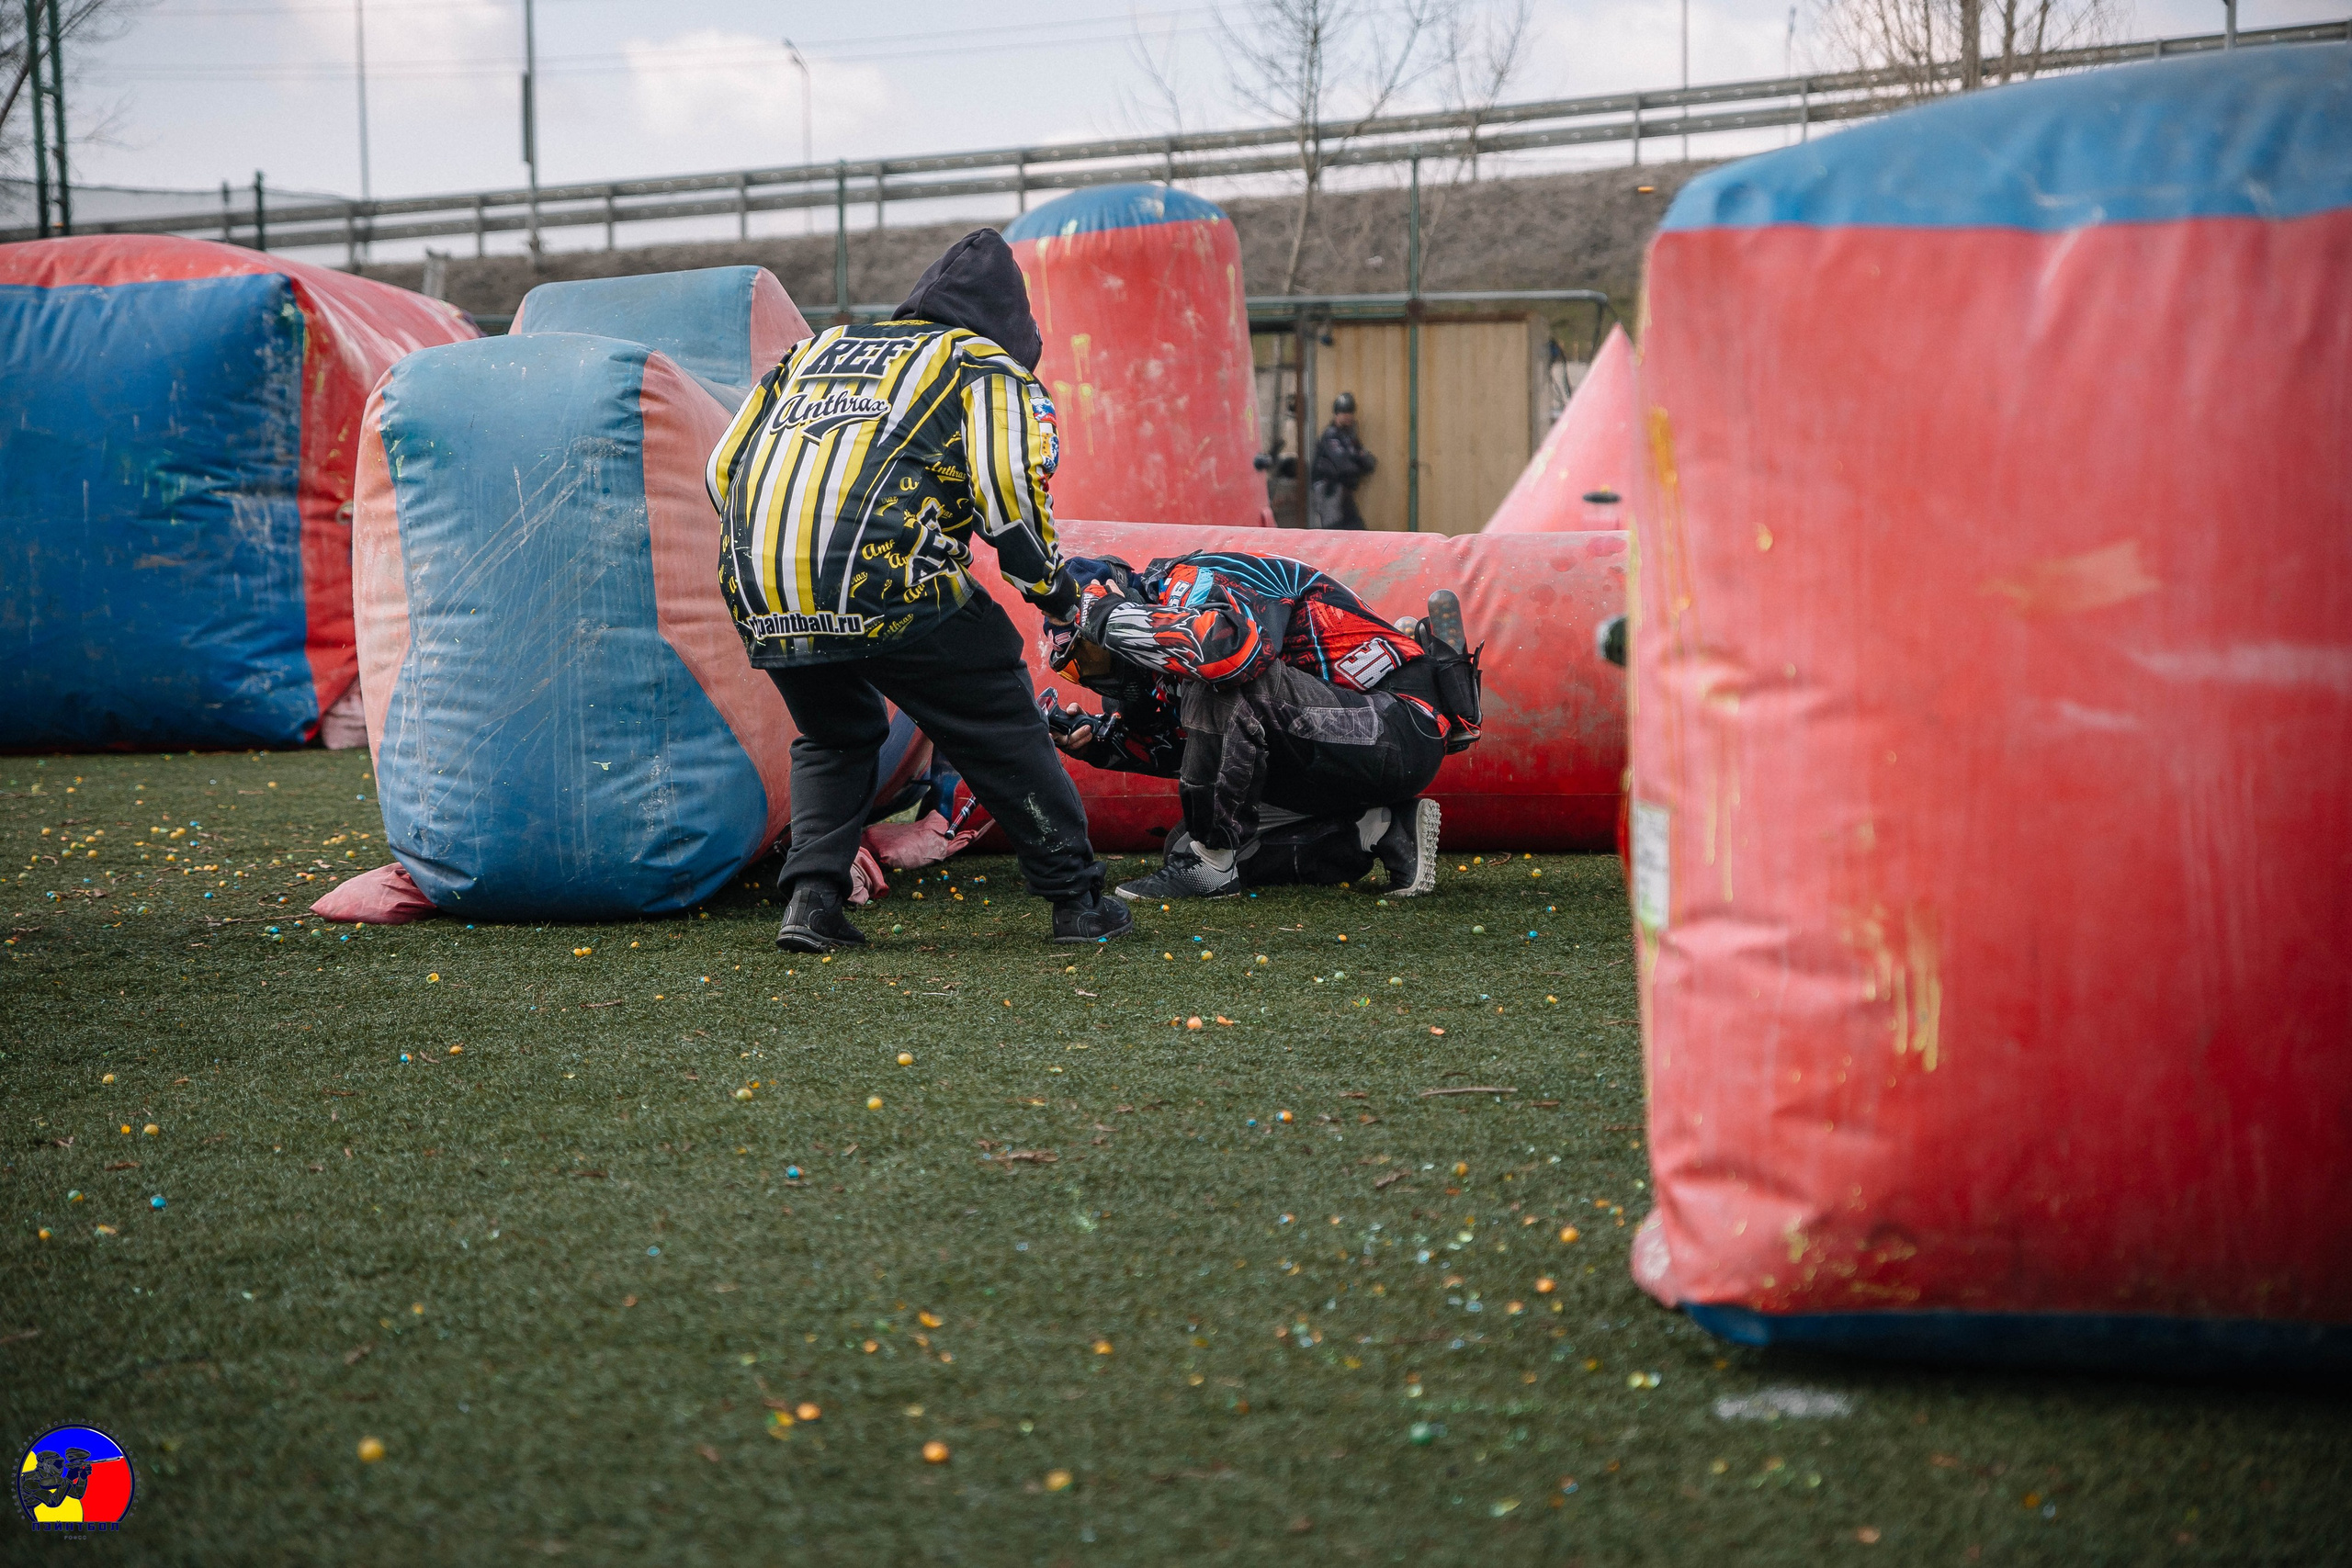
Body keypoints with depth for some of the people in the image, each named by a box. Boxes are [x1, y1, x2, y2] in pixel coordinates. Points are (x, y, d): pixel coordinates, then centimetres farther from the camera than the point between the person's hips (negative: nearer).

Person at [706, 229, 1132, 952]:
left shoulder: (814, 350, 28)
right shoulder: (988, 369, 14)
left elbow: (724, 469, 24)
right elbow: (1009, 486, -2)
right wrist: (1053, 591, 11)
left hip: (756, 587, 5)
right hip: (882, 582, -5)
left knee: (833, 736, 27)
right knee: (1001, 726, 12)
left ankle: (811, 896, 11)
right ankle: (1078, 901, 16)